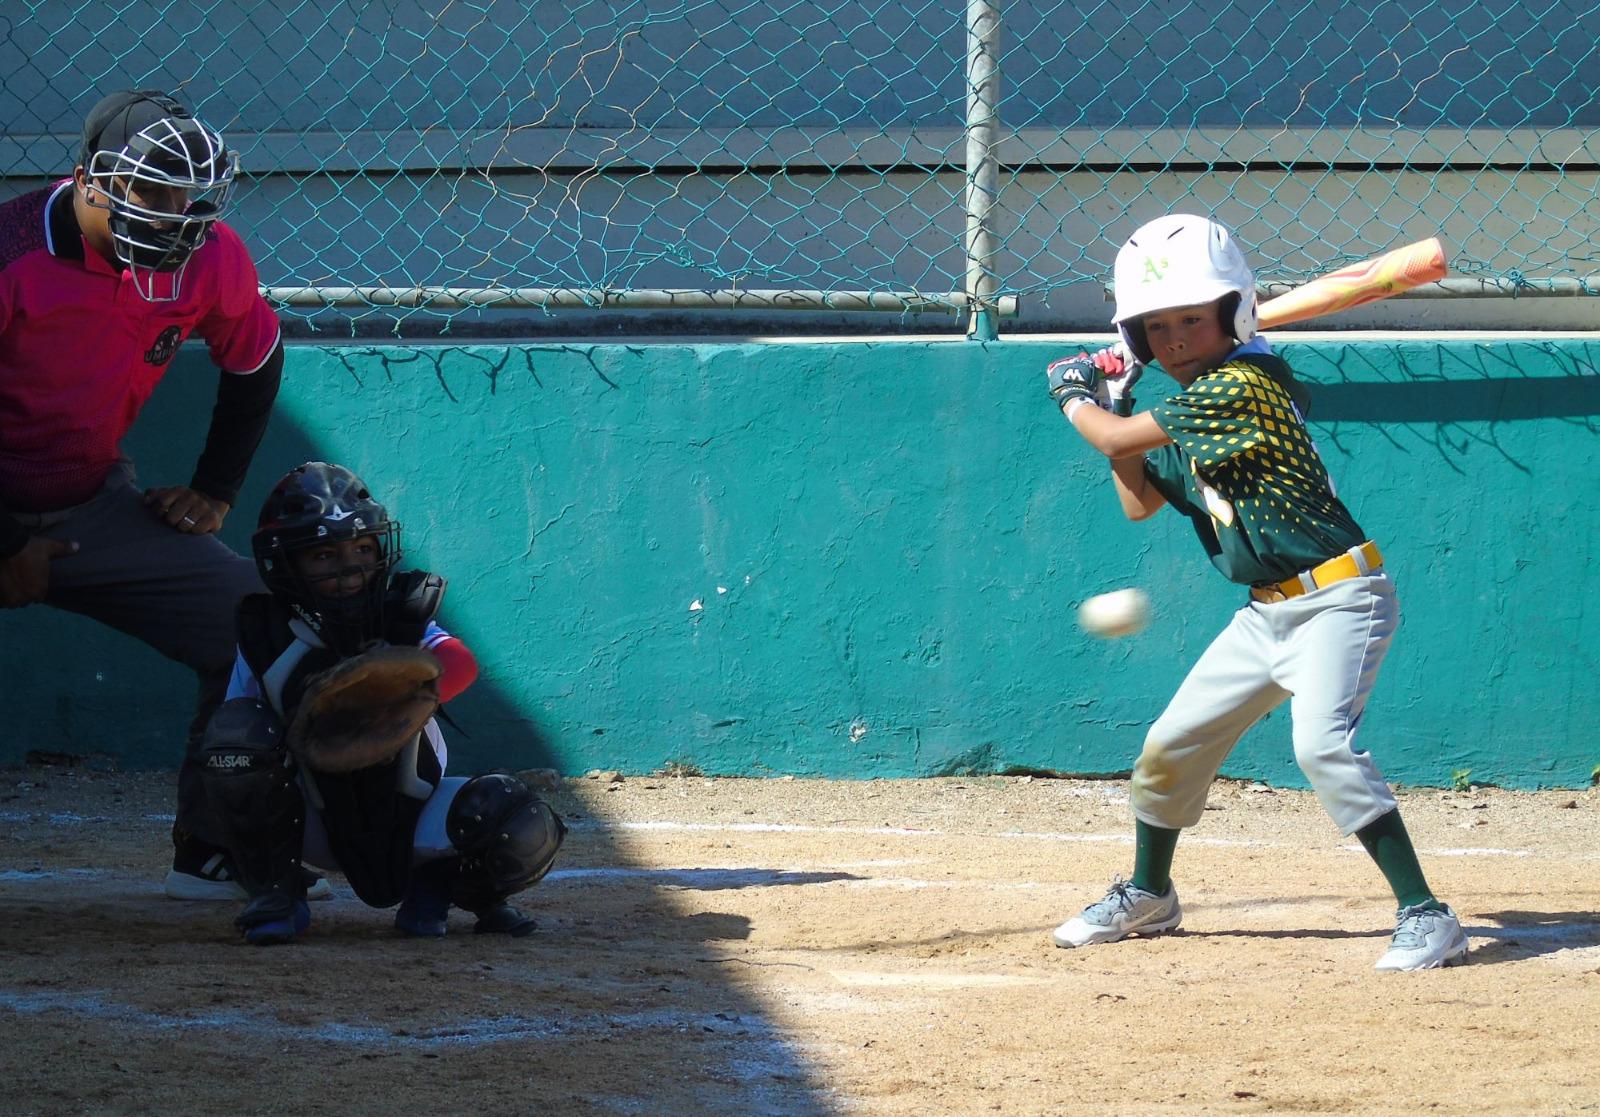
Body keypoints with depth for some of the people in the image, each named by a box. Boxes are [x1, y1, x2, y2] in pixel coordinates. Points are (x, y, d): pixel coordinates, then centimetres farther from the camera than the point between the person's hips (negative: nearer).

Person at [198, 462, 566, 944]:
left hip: (410, 825, 1)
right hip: (320, 828, -1)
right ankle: (274, 895, -9)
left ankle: (438, 887, 8)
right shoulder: (265, 639, -8)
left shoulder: (403, 619, -7)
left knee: (525, 831, -26)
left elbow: (460, 663, -27)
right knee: (236, 729, -26)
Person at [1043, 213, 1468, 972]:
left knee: (1322, 745, -28)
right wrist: (1111, 403, 13)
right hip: (1268, 613, 10)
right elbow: (1139, 501, 21)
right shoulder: (1191, 408, 10)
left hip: (1338, 599, -10)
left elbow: (1119, 439, -14)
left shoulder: (1242, 385, -19)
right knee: (1172, 743, 15)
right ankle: (1147, 896, 39)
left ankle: (1426, 915, -26)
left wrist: (1074, 399, 6)